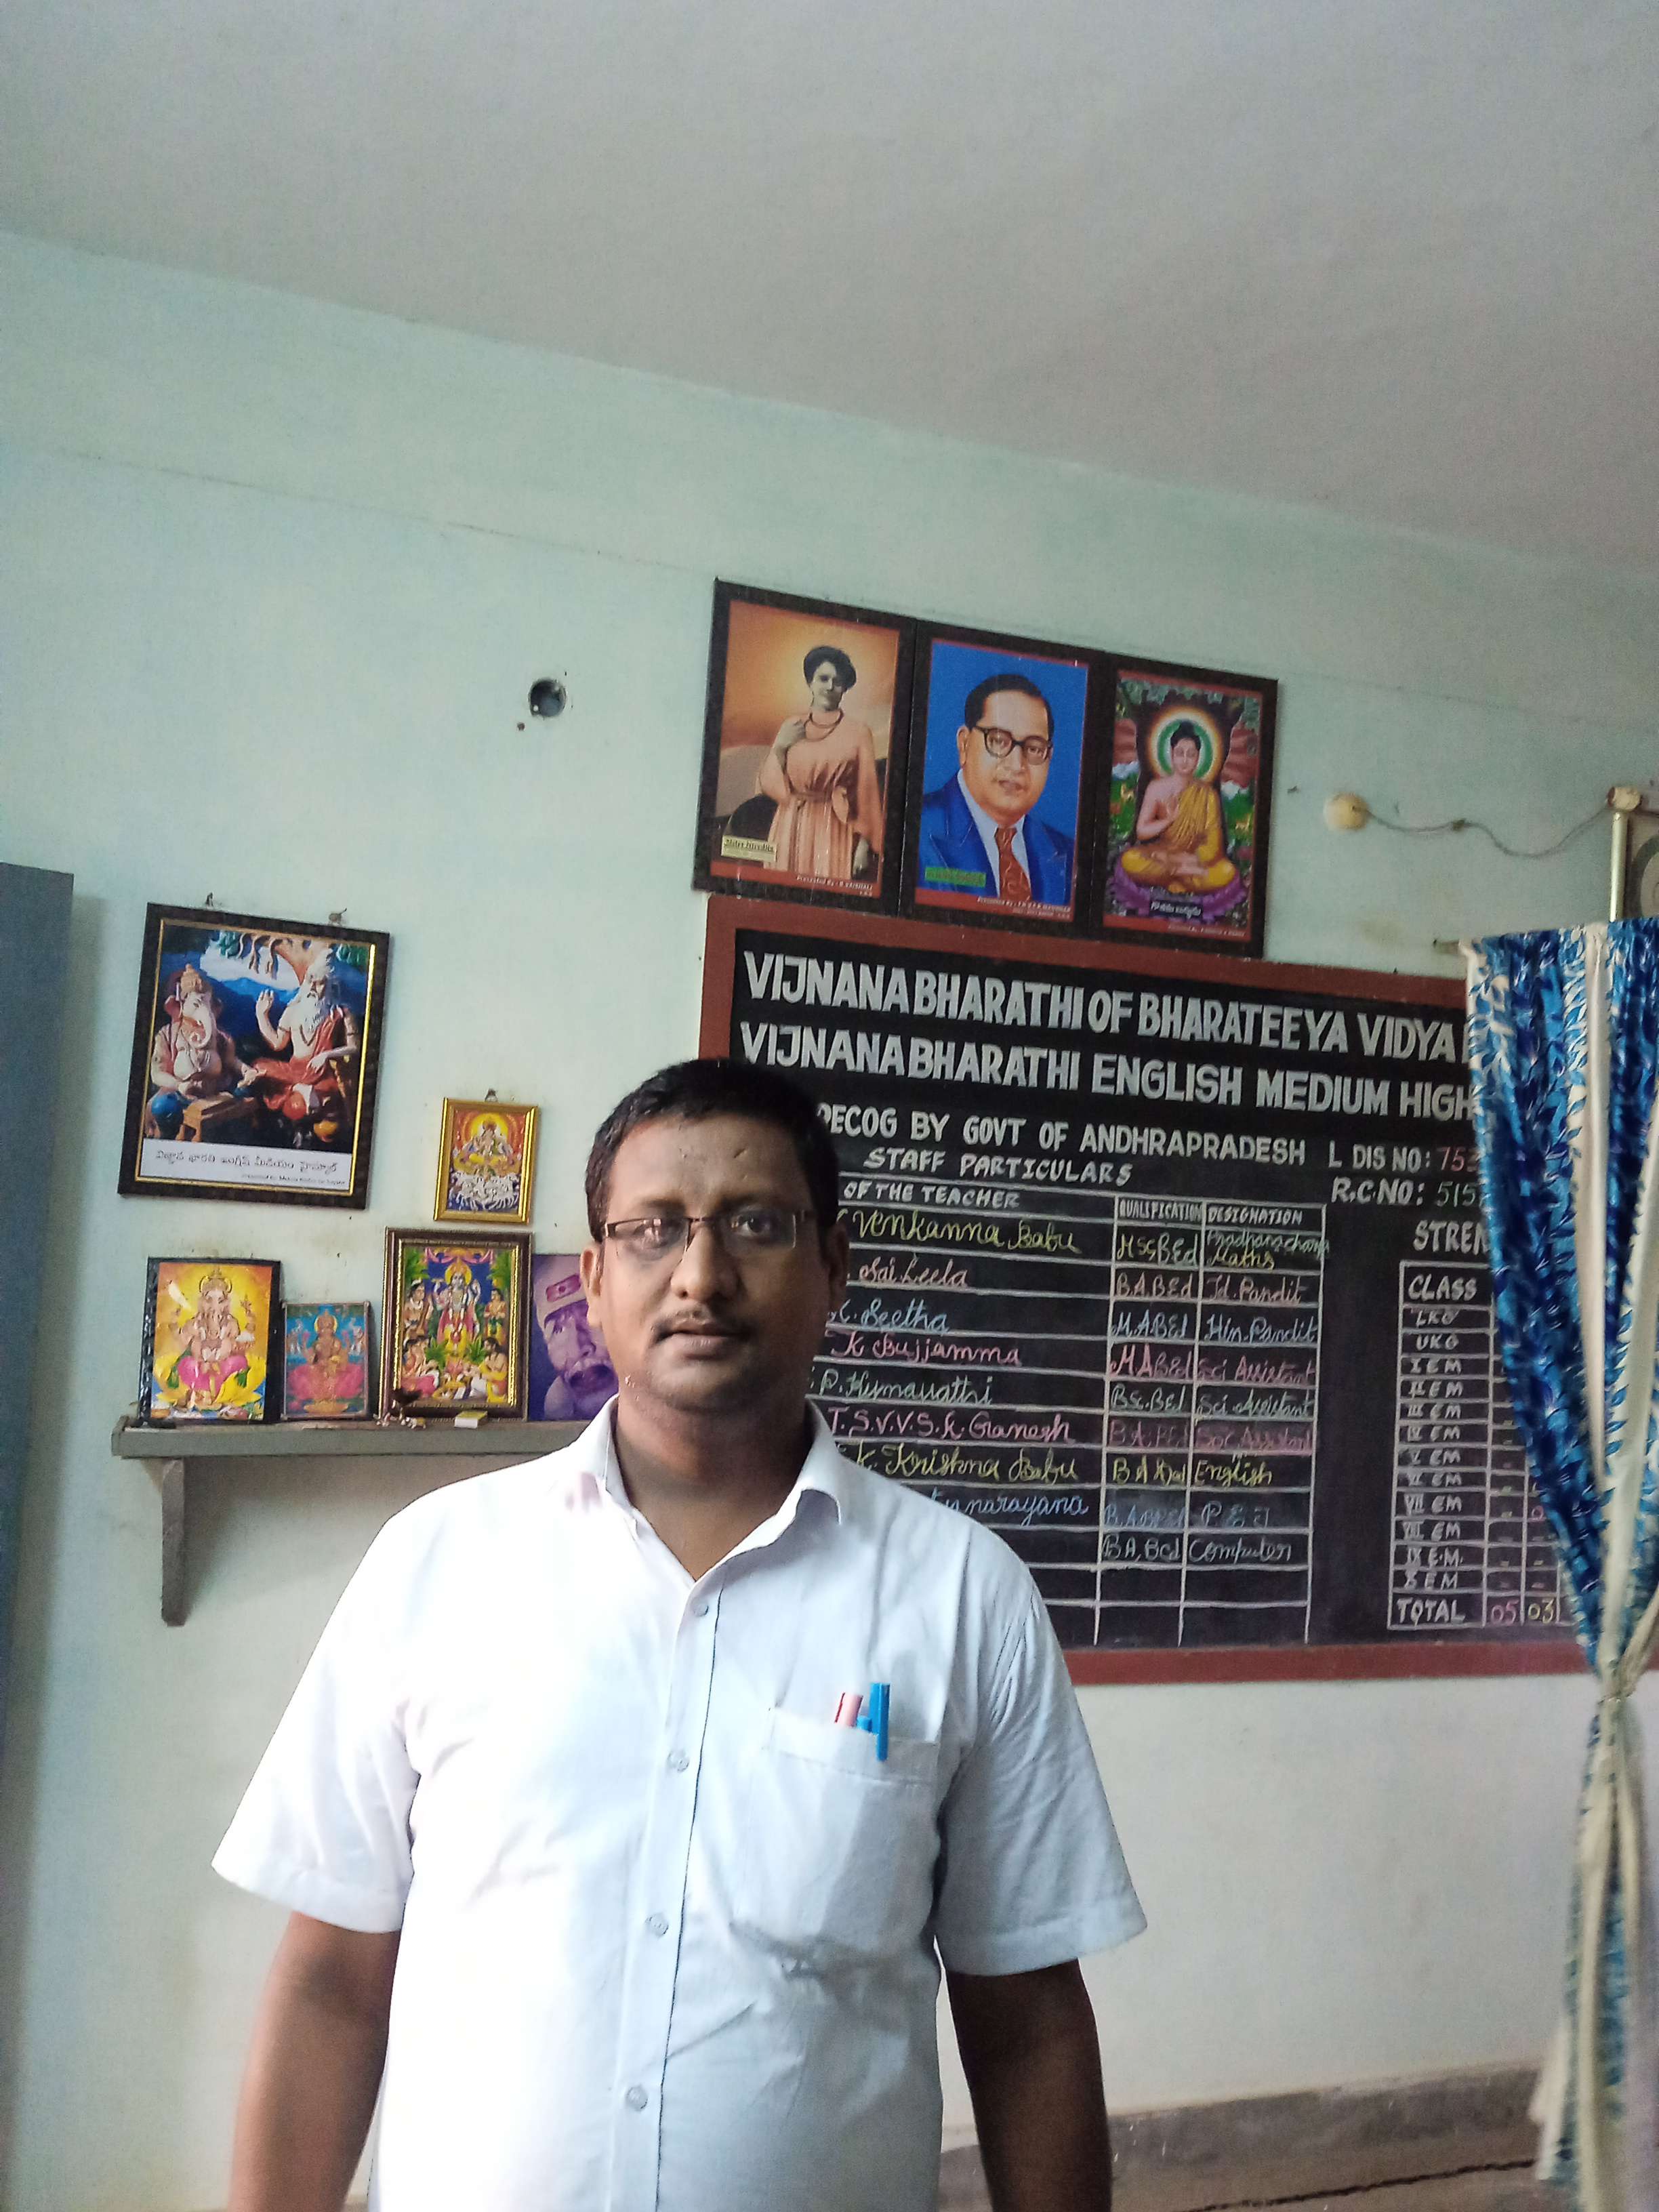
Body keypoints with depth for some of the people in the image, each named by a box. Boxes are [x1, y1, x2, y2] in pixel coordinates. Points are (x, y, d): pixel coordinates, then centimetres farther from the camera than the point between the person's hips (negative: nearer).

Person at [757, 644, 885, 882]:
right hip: (792, 829, 3)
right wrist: (779, 747, -6)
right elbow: (768, 784, 9)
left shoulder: (858, 730, 1)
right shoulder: (792, 727, 9)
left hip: (835, 830, -3)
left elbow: (868, 790, -2)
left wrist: (865, 843, -9)